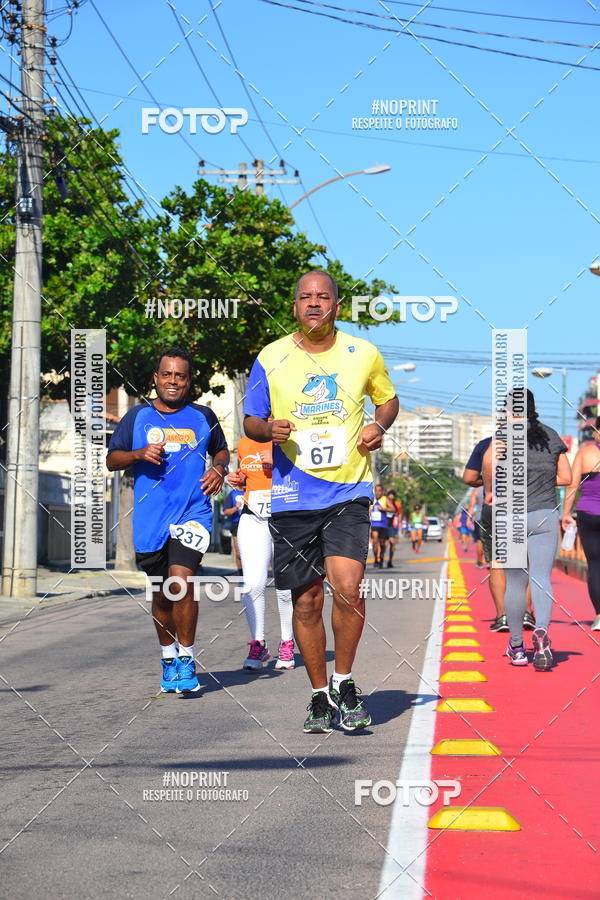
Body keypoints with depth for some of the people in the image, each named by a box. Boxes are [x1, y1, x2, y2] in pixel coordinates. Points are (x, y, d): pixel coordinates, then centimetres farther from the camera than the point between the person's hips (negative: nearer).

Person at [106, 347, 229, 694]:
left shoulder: (203, 416, 8)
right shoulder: (138, 416, 6)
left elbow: (221, 450, 22)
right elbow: (112, 459, 9)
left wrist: (219, 468, 0)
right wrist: (139, 454, -9)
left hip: (193, 513, -2)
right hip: (150, 519, 2)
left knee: (181, 579, -19)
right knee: (161, 594, 11)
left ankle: (186, 660, -7)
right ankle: (169, 659, 29)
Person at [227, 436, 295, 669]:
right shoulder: (244, 444, 14)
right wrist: (238, 480, 8)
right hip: (253, 521, 3)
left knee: (286, 587, -2)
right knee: (253, 584, -9)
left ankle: (287, 644, 16)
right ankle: (257, 644, 3)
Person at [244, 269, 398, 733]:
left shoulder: (363, 354, 3)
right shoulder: (271, 358, 2)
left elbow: (388, 398, 21)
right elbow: (251, 421, 11)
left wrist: (379, 426, 0)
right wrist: (269, 429, -12)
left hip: (349, 491, -1)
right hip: (292, 497, 1)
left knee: (347, 588, -17)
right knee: (306, 602, 5)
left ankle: (345, 682, 6)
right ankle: (320, 695, 22)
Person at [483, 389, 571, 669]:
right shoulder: (551, 435, 9)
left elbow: (489, 459, -23)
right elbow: (565, 477, 11)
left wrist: (489, 491, -9)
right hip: (546, 515, 2)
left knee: (515, 583, 9)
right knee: (541, 578, -3)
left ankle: (516, 646, 17)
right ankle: (541, 630, -30)